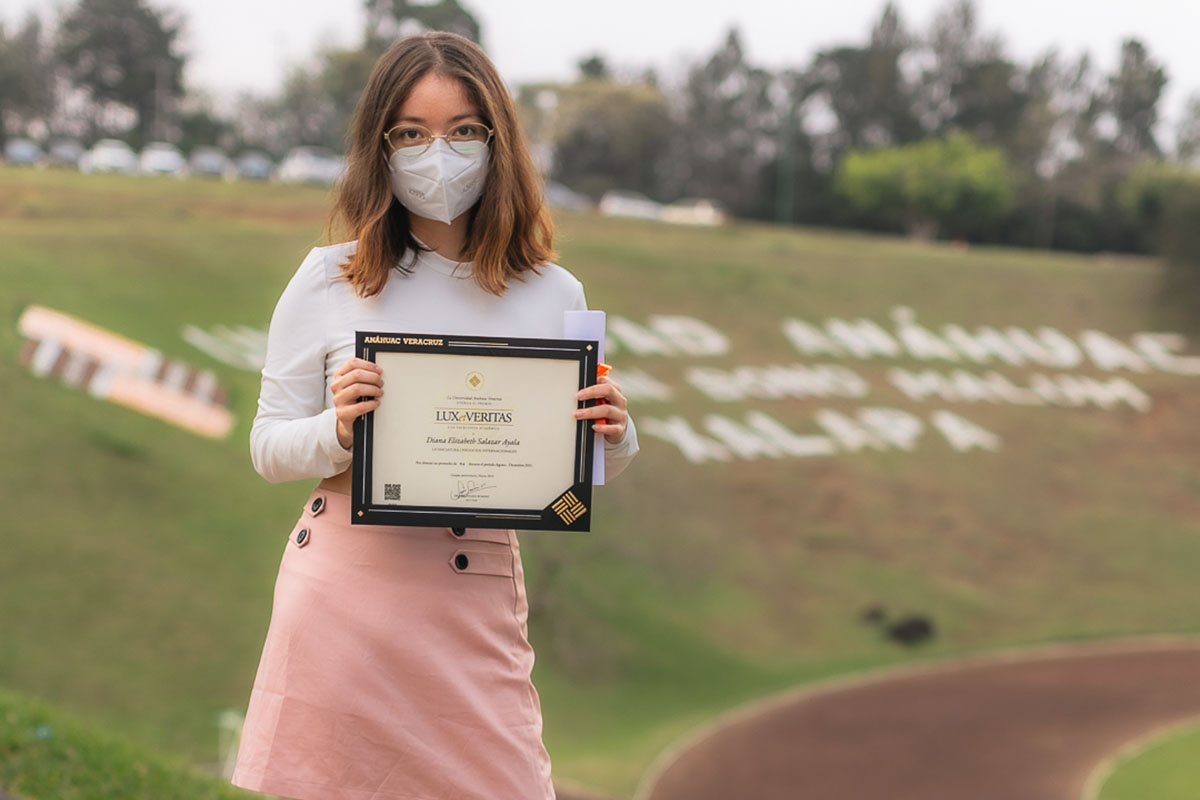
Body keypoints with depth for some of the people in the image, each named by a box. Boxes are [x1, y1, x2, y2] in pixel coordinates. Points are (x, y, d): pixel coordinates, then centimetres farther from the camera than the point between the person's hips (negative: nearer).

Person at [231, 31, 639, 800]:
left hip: (476, 609, 1)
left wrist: (614, 440, -8)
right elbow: (269, 447, 5)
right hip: (344, 593, -1)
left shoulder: (553, 296, 4)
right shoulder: (330, 282, 0)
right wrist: (338, 433, -15)